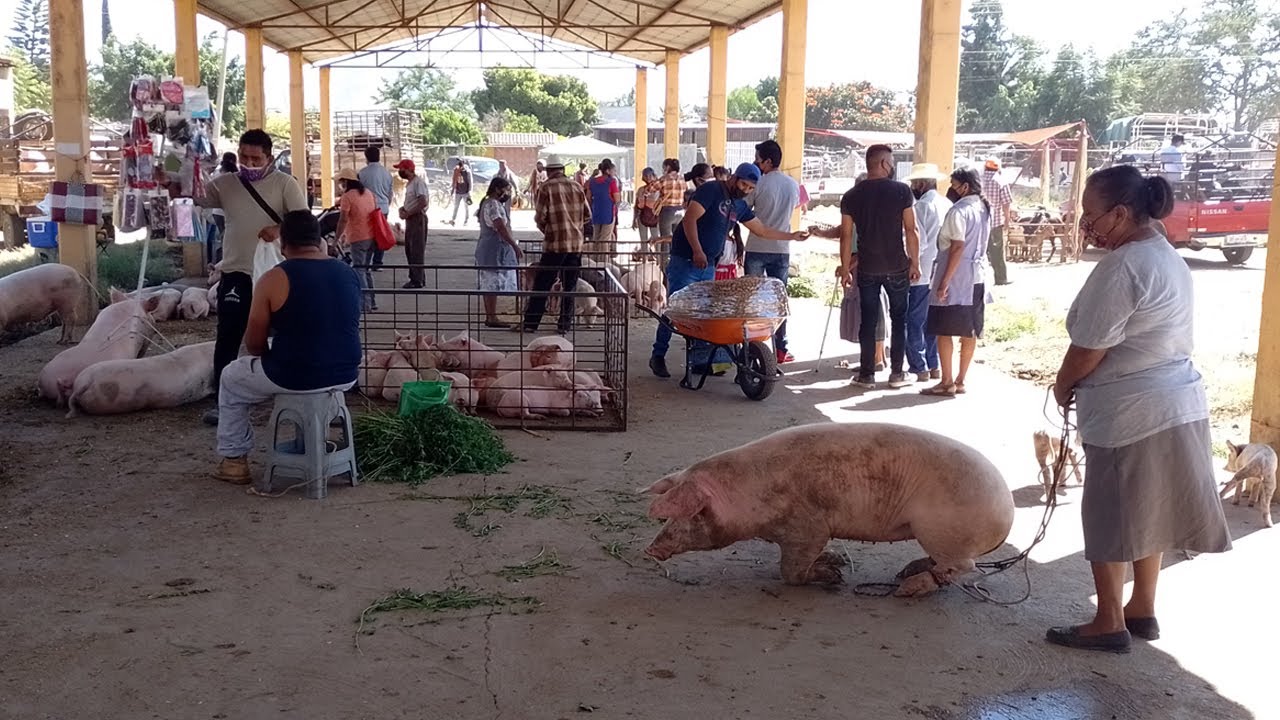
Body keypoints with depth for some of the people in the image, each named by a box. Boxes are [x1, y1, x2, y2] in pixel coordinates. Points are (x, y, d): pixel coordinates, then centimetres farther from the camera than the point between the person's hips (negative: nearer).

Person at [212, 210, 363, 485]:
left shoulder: (273, 279, -12)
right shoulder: (349, 273, 3)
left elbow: (254, 345, -5)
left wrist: (271, 356, 16)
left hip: (294, 378, -5)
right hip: (345, 376, 5)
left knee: (231, 378, 25)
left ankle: (234, 460, 30)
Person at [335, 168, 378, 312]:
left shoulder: (347, 196, -11)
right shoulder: (368, 193, 11)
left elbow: (343, 219, -15)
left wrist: (337, 238, -9)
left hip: (358, 238, -8)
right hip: (372, 236, 8)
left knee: (359, 271, -2)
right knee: (367, 269, 17)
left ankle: (365, 303, -7)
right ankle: (372, 301, 19)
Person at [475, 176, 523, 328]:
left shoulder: (487, 203, 18)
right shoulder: (494, 205, -16)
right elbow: (502, 228, -21)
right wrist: (516, 246, -18)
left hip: (488, 247, 11)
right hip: (494, 249, -11)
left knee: (489, 285, 12)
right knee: (494, 284, -8)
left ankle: (489, 316, 16)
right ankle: (492, 318, -6)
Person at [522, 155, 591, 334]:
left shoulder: (546, 188, -7)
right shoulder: (577, 186, 5)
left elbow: (540, 217, -8)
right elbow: (587, 215, 8)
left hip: (555, 243, -3)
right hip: (576, 243, 3)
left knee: (542, 284, 4)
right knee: (570, 285, 11)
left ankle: (531, 322, 5)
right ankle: (566, 323, 12)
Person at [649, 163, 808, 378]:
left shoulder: (739, 206, 14)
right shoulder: (711, 190, -10)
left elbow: (762, 230, 24)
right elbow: (689, 219, -19)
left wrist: (792, 236, 23)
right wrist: (698, 252, -27)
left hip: (708, 266, 8)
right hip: (685, 261, -7)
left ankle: (700, 361, 12)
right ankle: (658, 356, 2)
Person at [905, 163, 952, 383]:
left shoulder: (921, 206, -13)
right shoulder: (948, 205, 8)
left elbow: (919, 242, -17)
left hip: (923, 274, -7)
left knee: (915, 322, 0)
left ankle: (919, 368, 2)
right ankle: (934, 365, 20)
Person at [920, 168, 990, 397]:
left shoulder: (959, 211, -14)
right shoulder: (984, 209, 11)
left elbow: (957, 247, -20)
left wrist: (944, 281, -19)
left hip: (956, 277, -9)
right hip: (977, 276, 9)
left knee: (944, 330, -1)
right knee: (969, 331, 9)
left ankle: (947, 382, 1)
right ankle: (960, 380, 15)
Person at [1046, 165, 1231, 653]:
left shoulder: (1122, 268, -19)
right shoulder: (1168, 256, 12)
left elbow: (1089, 348, -18)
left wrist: (1063, 386, 1)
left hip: (1130, 411, -10)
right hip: (1176, 402, 10)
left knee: (1109, 516, 3)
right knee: (1147, 512, 18)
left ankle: (1110, 624, 13)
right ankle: (1142, 611, 30)